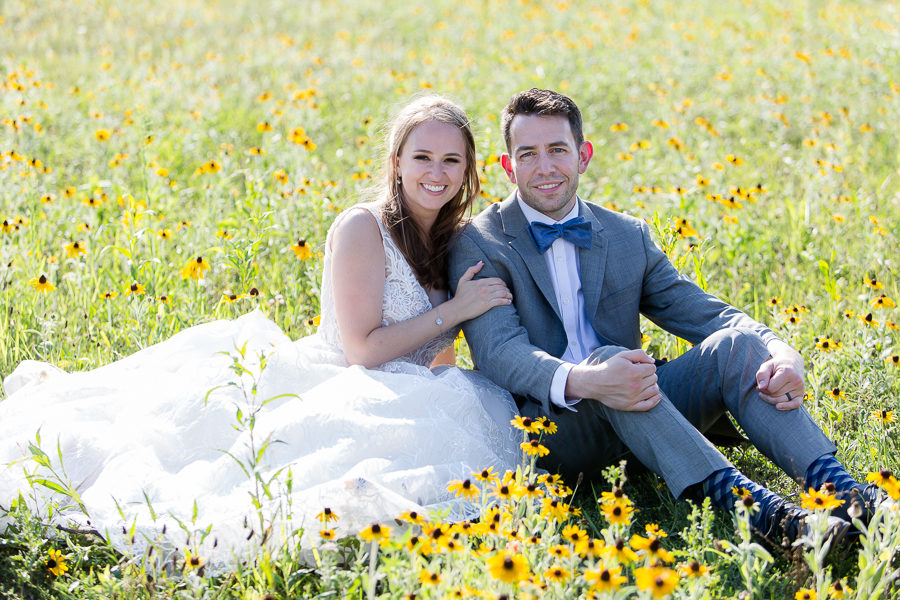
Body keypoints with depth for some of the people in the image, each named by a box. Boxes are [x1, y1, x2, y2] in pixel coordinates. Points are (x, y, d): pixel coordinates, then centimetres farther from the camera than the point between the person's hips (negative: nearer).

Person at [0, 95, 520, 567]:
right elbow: (364, 350, -14)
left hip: (395, 397, 8)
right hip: (332, 387, -8)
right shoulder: (362, 227, -9)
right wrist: (455, 310, -11)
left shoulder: (455, 240, 12)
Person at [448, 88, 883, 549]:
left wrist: (781, 353, -17)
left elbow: (699, 311, 5)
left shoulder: (628, 236, 14)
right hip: (542, 425, -4)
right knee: (607, 356, -34)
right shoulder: (479, 245, -1)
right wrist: (581, 382, -38)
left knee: (737, 344, -18)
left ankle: (834, 485, -36)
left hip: (635, 412, 5)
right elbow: (497, 348, -17)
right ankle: (734, 496, -48)